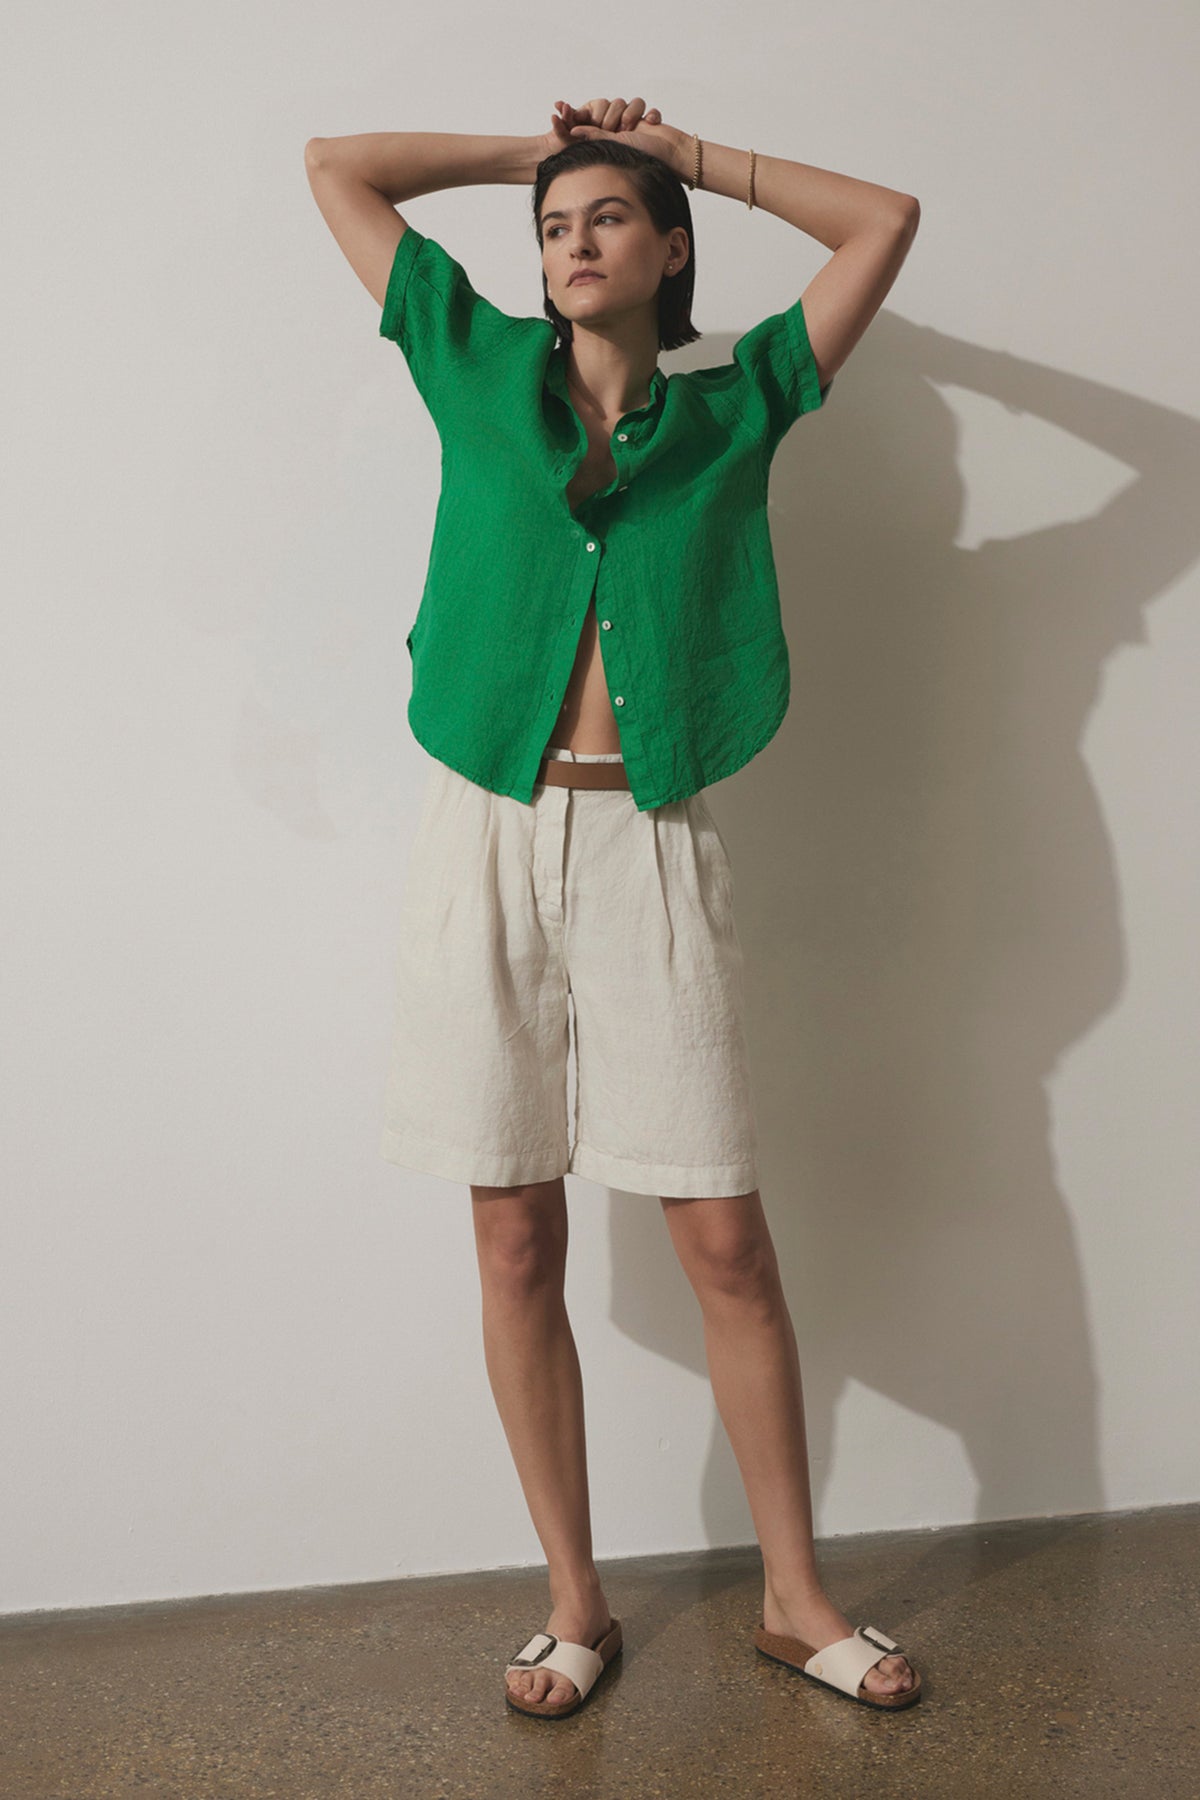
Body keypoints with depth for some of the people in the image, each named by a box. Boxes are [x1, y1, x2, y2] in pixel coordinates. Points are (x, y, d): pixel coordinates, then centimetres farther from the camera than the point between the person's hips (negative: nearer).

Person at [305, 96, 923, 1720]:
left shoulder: (732, 406, 12)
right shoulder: (482, 369, 14)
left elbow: (887, 220, 16)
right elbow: (333, 166, 18)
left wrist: (688, 153, 20)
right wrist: (532, 146, 23)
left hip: (654, 853, -1)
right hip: (486, 839, 1)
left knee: (727, 1241, 1)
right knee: (517, 1244, 5)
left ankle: (794, 1595, 20)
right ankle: (576, 1598, 23)